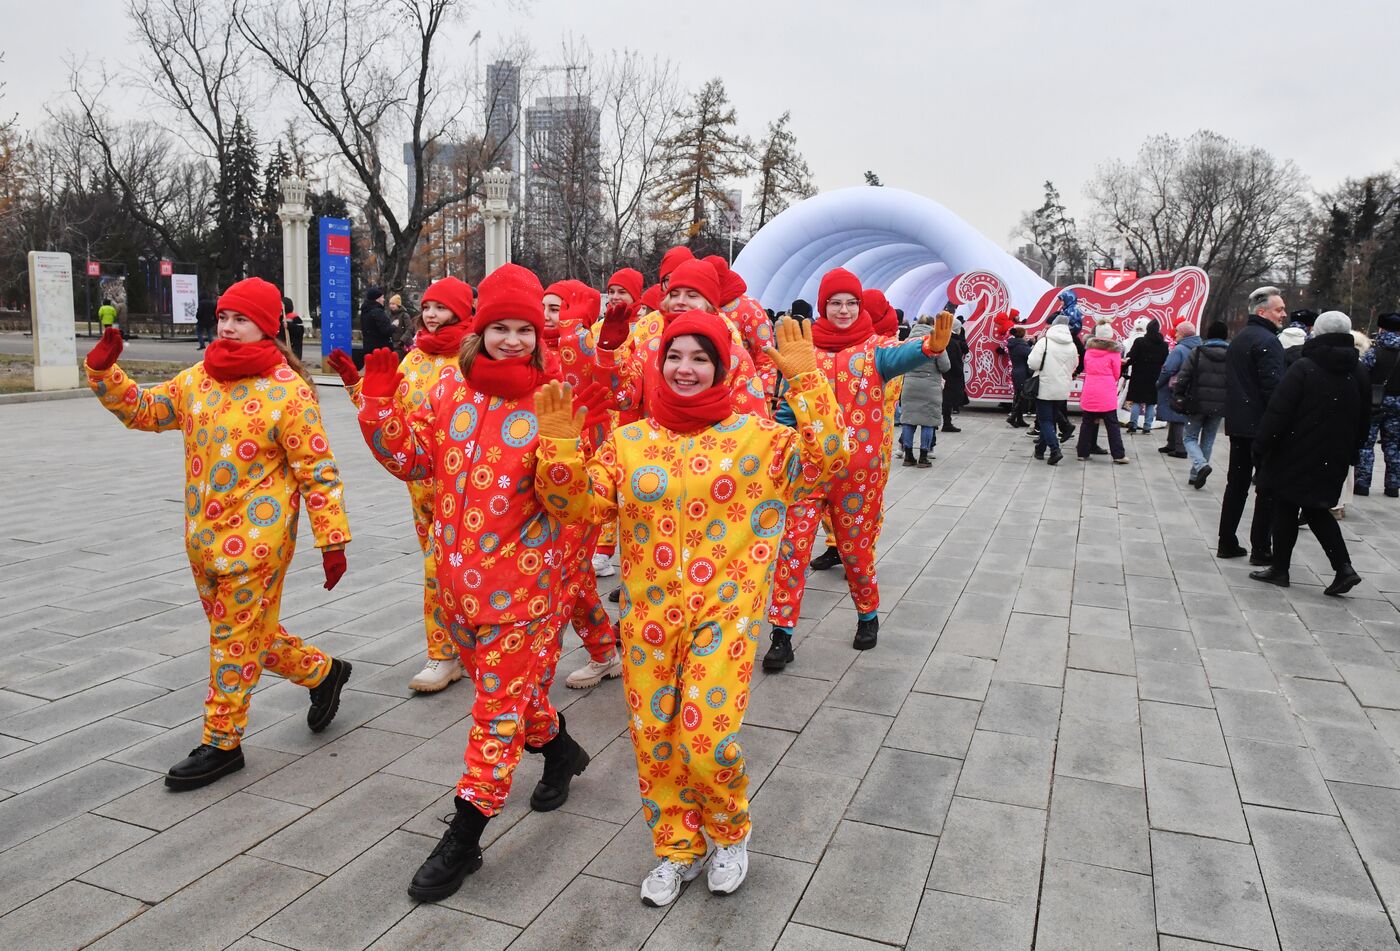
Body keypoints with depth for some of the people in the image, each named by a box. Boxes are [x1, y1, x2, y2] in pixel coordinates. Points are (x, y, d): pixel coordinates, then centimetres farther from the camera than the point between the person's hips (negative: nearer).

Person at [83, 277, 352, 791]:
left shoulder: (287, 390, -15)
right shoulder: (197, 379, 7)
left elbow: (317, 471, -14)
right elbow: (141, 409, 20)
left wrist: (332, 540, -16)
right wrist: (104, 369, 3)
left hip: (256, 538, -7)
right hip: (203, 536, 8)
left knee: (235, 638, 3)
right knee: (249, 631, 18)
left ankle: (222, 743, 18)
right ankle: (322, 672, 39)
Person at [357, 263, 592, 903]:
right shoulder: (450, 388, 2)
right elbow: (413, 460, 8)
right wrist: (379, 405, -3)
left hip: (520, 580, -5)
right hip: (456, 571, 6)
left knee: (500, 704, 4)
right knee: (497, 683, 23)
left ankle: (464, 837, 18)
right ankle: (559, 749, 50)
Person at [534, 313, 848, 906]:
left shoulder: (754, 436, -2)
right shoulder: (628, 441, 5)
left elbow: (826, 459, -13)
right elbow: (580, 506, 0)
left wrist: (805, 379, -19)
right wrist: (558, 445, -15)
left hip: (722, 613, -3)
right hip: (649, 616, 3)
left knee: (708, 741, -8)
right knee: (653, 739, 10)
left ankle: (731, 833, 25)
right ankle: (677, 848, 35)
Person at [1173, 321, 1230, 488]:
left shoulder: (1197, 353, -6)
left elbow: (1183, 377, -8)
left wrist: (1177, 397, 1)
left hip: (1197, 404, -3)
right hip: (1219, 407, 3)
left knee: (1189, 437, 10)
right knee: (1208, 440, 14)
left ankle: (1201, 465, -16)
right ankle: (1196, 475, 15)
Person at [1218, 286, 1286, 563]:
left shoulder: (1238, 339, 15)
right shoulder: (1267, 341, -14)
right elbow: (1273, 386, -21)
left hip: (1237, 423, 9)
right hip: (1262, 425, -9)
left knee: (1237, 484, 12)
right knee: (1267, 488, -1)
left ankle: (1227, 543, 15)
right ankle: (1260, 549, 2)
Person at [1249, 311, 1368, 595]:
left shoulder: (1304, 369, -13)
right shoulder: (1359, 373, 6)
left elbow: (1278, 412, -17)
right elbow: (1363, 422, 13)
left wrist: (1260, 444, -10)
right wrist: (1349, 451, 22)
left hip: (1296, 456, -6)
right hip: (1333, 461, 6)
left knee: (1285, 510, 5)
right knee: (1317, 511, 16)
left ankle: (1280, 569, 13)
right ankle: (1344, 568, 5)